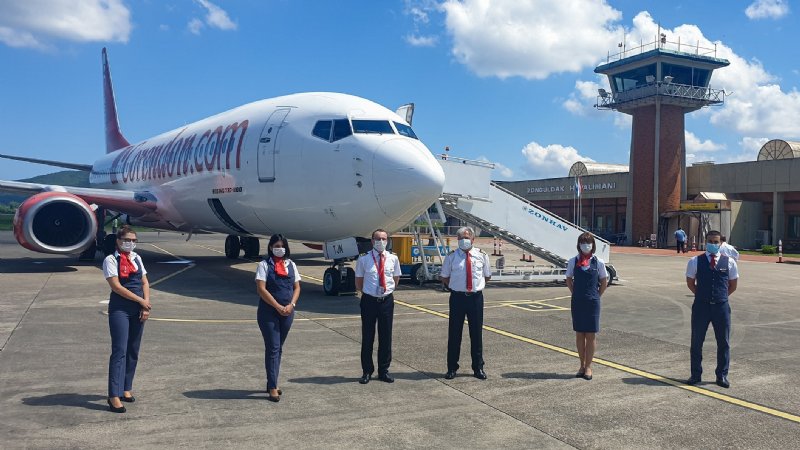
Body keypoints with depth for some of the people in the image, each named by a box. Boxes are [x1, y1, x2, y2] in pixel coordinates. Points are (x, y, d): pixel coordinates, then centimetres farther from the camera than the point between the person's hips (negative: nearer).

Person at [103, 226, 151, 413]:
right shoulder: (111, 260, -5)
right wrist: (141, 300, -12)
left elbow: (145, 282, 11)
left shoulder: (136, 258, 13)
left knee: (133, 351, 9)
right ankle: (114, 396, -8)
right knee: (119, 351, -9)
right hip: (119, 309, -6)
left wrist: (146, 305, -3)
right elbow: (116, 286, -13)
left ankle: (126, 388, 20)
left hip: (138, 309, 6)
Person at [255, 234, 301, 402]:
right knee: (273, 348, -6)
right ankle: (272, 388, -2)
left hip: (287, 312, 5)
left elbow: (297, 287, 10)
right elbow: (261, 289, -12)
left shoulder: (291, 265, 10)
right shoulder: (264, 265, -5)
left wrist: (291, 305, -8)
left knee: (278, 348, 12)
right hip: (269, 312, -5)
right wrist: (278, 307, -16)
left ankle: (271, 383, 23)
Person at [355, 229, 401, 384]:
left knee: (386, 337, 9)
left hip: (387, 300, 2)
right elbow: (358, 283, 6)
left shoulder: (393, 259, 1)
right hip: (369, 300, -2)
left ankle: (384, 371, 23)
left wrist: (388, 290, 9)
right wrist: (366, 292, 4)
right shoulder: (363, 259, -5)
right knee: (367, 337, 6)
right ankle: (367, 371, 20)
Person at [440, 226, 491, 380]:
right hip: (457, 297, -1)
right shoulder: (451, 257, -1)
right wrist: (455, 287, 5)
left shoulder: (482, 256, 3)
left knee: (476, 333, 9)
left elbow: (487, 276, 15)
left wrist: (477, 286, 9)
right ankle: (452, 368, 17)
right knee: (454, 333, 5)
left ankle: (478, 368, 21)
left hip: (476, 297, 1)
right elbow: (444, 277, 9)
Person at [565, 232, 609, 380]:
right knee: (579, 334, 8)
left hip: (592, 302, -1)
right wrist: (576, 294, 5)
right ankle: (582, 365, 19)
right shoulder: (573, 261, 1)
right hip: (577, 302, 1)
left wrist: (596, 296, 2)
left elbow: (604, 282, 7)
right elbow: (569, 280, 11)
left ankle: (588, 367, 10)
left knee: (591, 335, 2)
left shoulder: (598, 262, -2)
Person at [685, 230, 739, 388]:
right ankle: (695, 374, 20)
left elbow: (733, 285, 12)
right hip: (701, 306, -1)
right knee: (696, 342, 7)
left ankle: (722, 375, 22)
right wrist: (702, 295, 7)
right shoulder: (695, 261, -3)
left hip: (721, 306, 1)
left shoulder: (729, 262, 0)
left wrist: (721, 296, 8)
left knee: (723, 343, 9)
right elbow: (690, 283, 9)